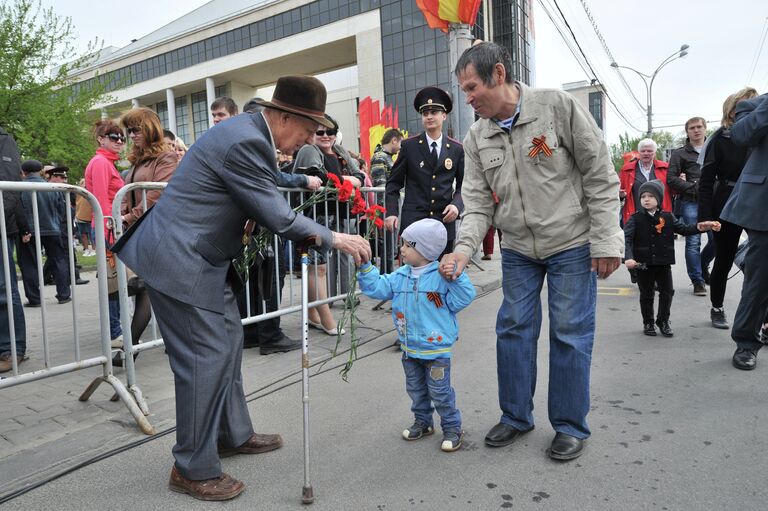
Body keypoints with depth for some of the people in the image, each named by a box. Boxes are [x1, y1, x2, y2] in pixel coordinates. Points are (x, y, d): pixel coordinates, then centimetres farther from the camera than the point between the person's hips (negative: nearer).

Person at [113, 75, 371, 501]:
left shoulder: (249, 133, 10)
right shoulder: (245, 142, -22)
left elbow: (266, 205, 15)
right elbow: (277, 216, -20)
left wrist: (311, 234, 3)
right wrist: (333, 239, -9)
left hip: (200, 257, 11)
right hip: (180, 261, -11)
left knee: (227, 342, 17)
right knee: (206, 358, -4)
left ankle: (233, 434, 34)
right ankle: (193, 469, 13)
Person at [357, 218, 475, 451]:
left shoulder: (442, 276, -16)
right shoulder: (401, 276, 1)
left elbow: (461, 300, -19)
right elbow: (376, 287, 3)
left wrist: (455, 277, -29)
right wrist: (364, 266, -6)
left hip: (436, 349, -6)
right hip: (409, 348, 6)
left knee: (440, 392, 5)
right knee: (416, 390, 21)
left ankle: (452, 428, 24)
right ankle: (422, 422, 39)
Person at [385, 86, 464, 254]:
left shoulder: (457, 149, 6)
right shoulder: (408, 146, 2)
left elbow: (463, 185, 12)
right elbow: (394, 183, 5)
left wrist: (457, 205, -8)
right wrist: (391, 212, -6)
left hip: (444, 220, 2)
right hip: (413, 221, -2)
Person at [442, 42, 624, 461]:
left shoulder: (557, 106, -12)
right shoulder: (476, 139, 1)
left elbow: (600, 178, -9)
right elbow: (477, 202, -2)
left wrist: (605, 242, -12)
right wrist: (464, 248, -20)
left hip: (571, 245, -4)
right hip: (517, 249, 4)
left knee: (570, 333, 2)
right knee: (513, 329, 7)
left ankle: (570, 426, 19)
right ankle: (516, 415, 25)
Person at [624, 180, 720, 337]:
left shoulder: (668, 217, 4)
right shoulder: (636, 218, -7)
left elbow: (683, 228, -1)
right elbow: (627, 238, -16)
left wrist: (699, 227, -20)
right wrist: (628, 257, -30)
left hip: (663, 262, 3)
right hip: (643, 264, -2)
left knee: (667, 292, 8)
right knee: (646, 295, 9)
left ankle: (663, 321, 26)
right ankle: (648, 323, 24)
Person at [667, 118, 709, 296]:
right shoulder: (680, 153, 6)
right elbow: (671, 179, -2)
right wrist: (694, 187, -11)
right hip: (690, 202, -2)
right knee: (693, 242, -2)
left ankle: (703, 266, 29)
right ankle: (698, 281, 6)